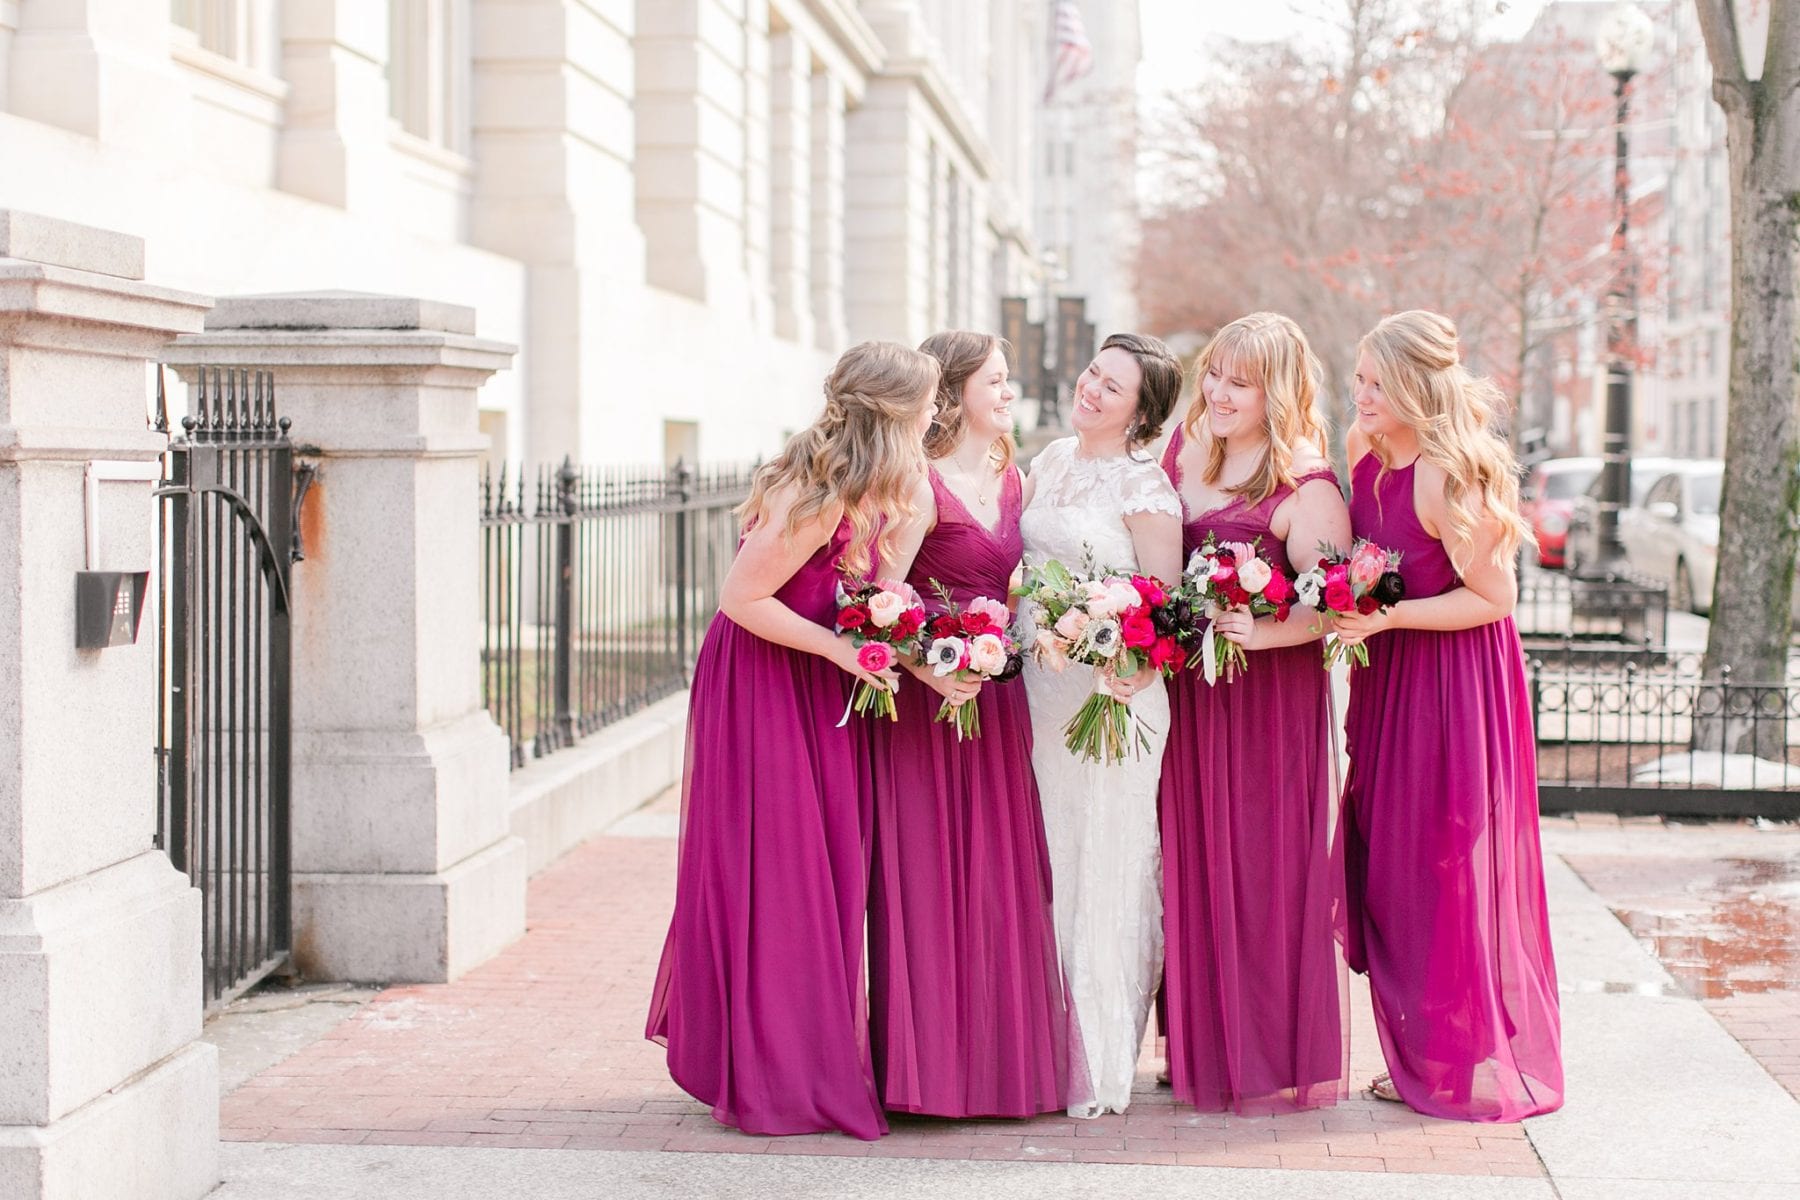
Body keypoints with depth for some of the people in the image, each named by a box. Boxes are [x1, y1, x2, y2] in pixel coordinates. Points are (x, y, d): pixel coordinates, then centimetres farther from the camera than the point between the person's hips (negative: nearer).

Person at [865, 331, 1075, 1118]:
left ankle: (998, 1054, 18)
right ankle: (931, 1061, 4)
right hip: (931, 700, -7)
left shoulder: (1013, 482, 13)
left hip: (996, 699, 8)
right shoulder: (923, 486, -11)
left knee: (1000, 875, 9)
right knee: (930, 874, -3)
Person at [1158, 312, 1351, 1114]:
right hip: (1188, 694, 6)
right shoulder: (1184, 452, 10)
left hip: (1271, 697, -6)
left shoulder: (1305, 486, -10)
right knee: (1195, 863, 9)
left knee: (1265, 865, -1)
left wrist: (1266, 632, -31)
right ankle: (1205, 1046, 20)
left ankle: (1281, 1060, 10)